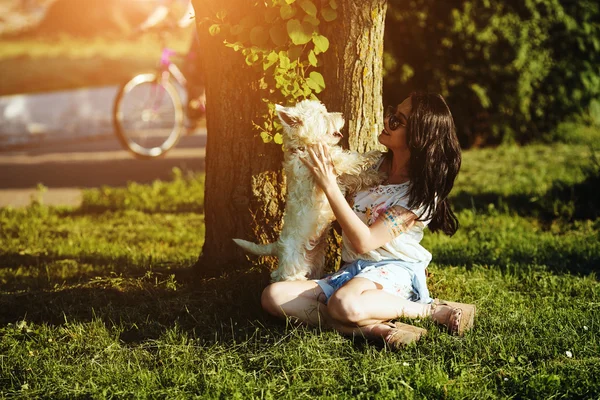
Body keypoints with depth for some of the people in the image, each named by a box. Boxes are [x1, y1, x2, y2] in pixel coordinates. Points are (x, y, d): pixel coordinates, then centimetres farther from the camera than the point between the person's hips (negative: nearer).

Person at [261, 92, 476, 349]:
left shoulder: (422, 192, -13)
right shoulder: (374, 163, 8)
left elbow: (364, 241, -20)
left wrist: (329, 185, -21)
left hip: (392, 271, -7)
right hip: (352, 270, 7)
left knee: (344, 304, -42)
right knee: (273, 296, -18)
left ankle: (433, 310, -18)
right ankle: (373, 327, -31)